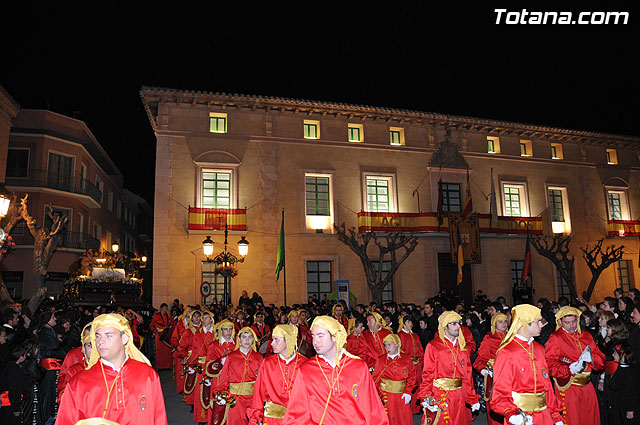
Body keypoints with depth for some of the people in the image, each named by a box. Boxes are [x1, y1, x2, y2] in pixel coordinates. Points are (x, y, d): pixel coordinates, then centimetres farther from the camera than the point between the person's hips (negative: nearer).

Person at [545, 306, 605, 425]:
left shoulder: (586, 336, 12)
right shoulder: (555, 338, -5)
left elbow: (601, 360, 9)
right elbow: (549, 365, -12)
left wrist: (590, 358, -13)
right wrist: (570, 369, -26)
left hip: (587, 387, 5)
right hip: (567, 388, -5)